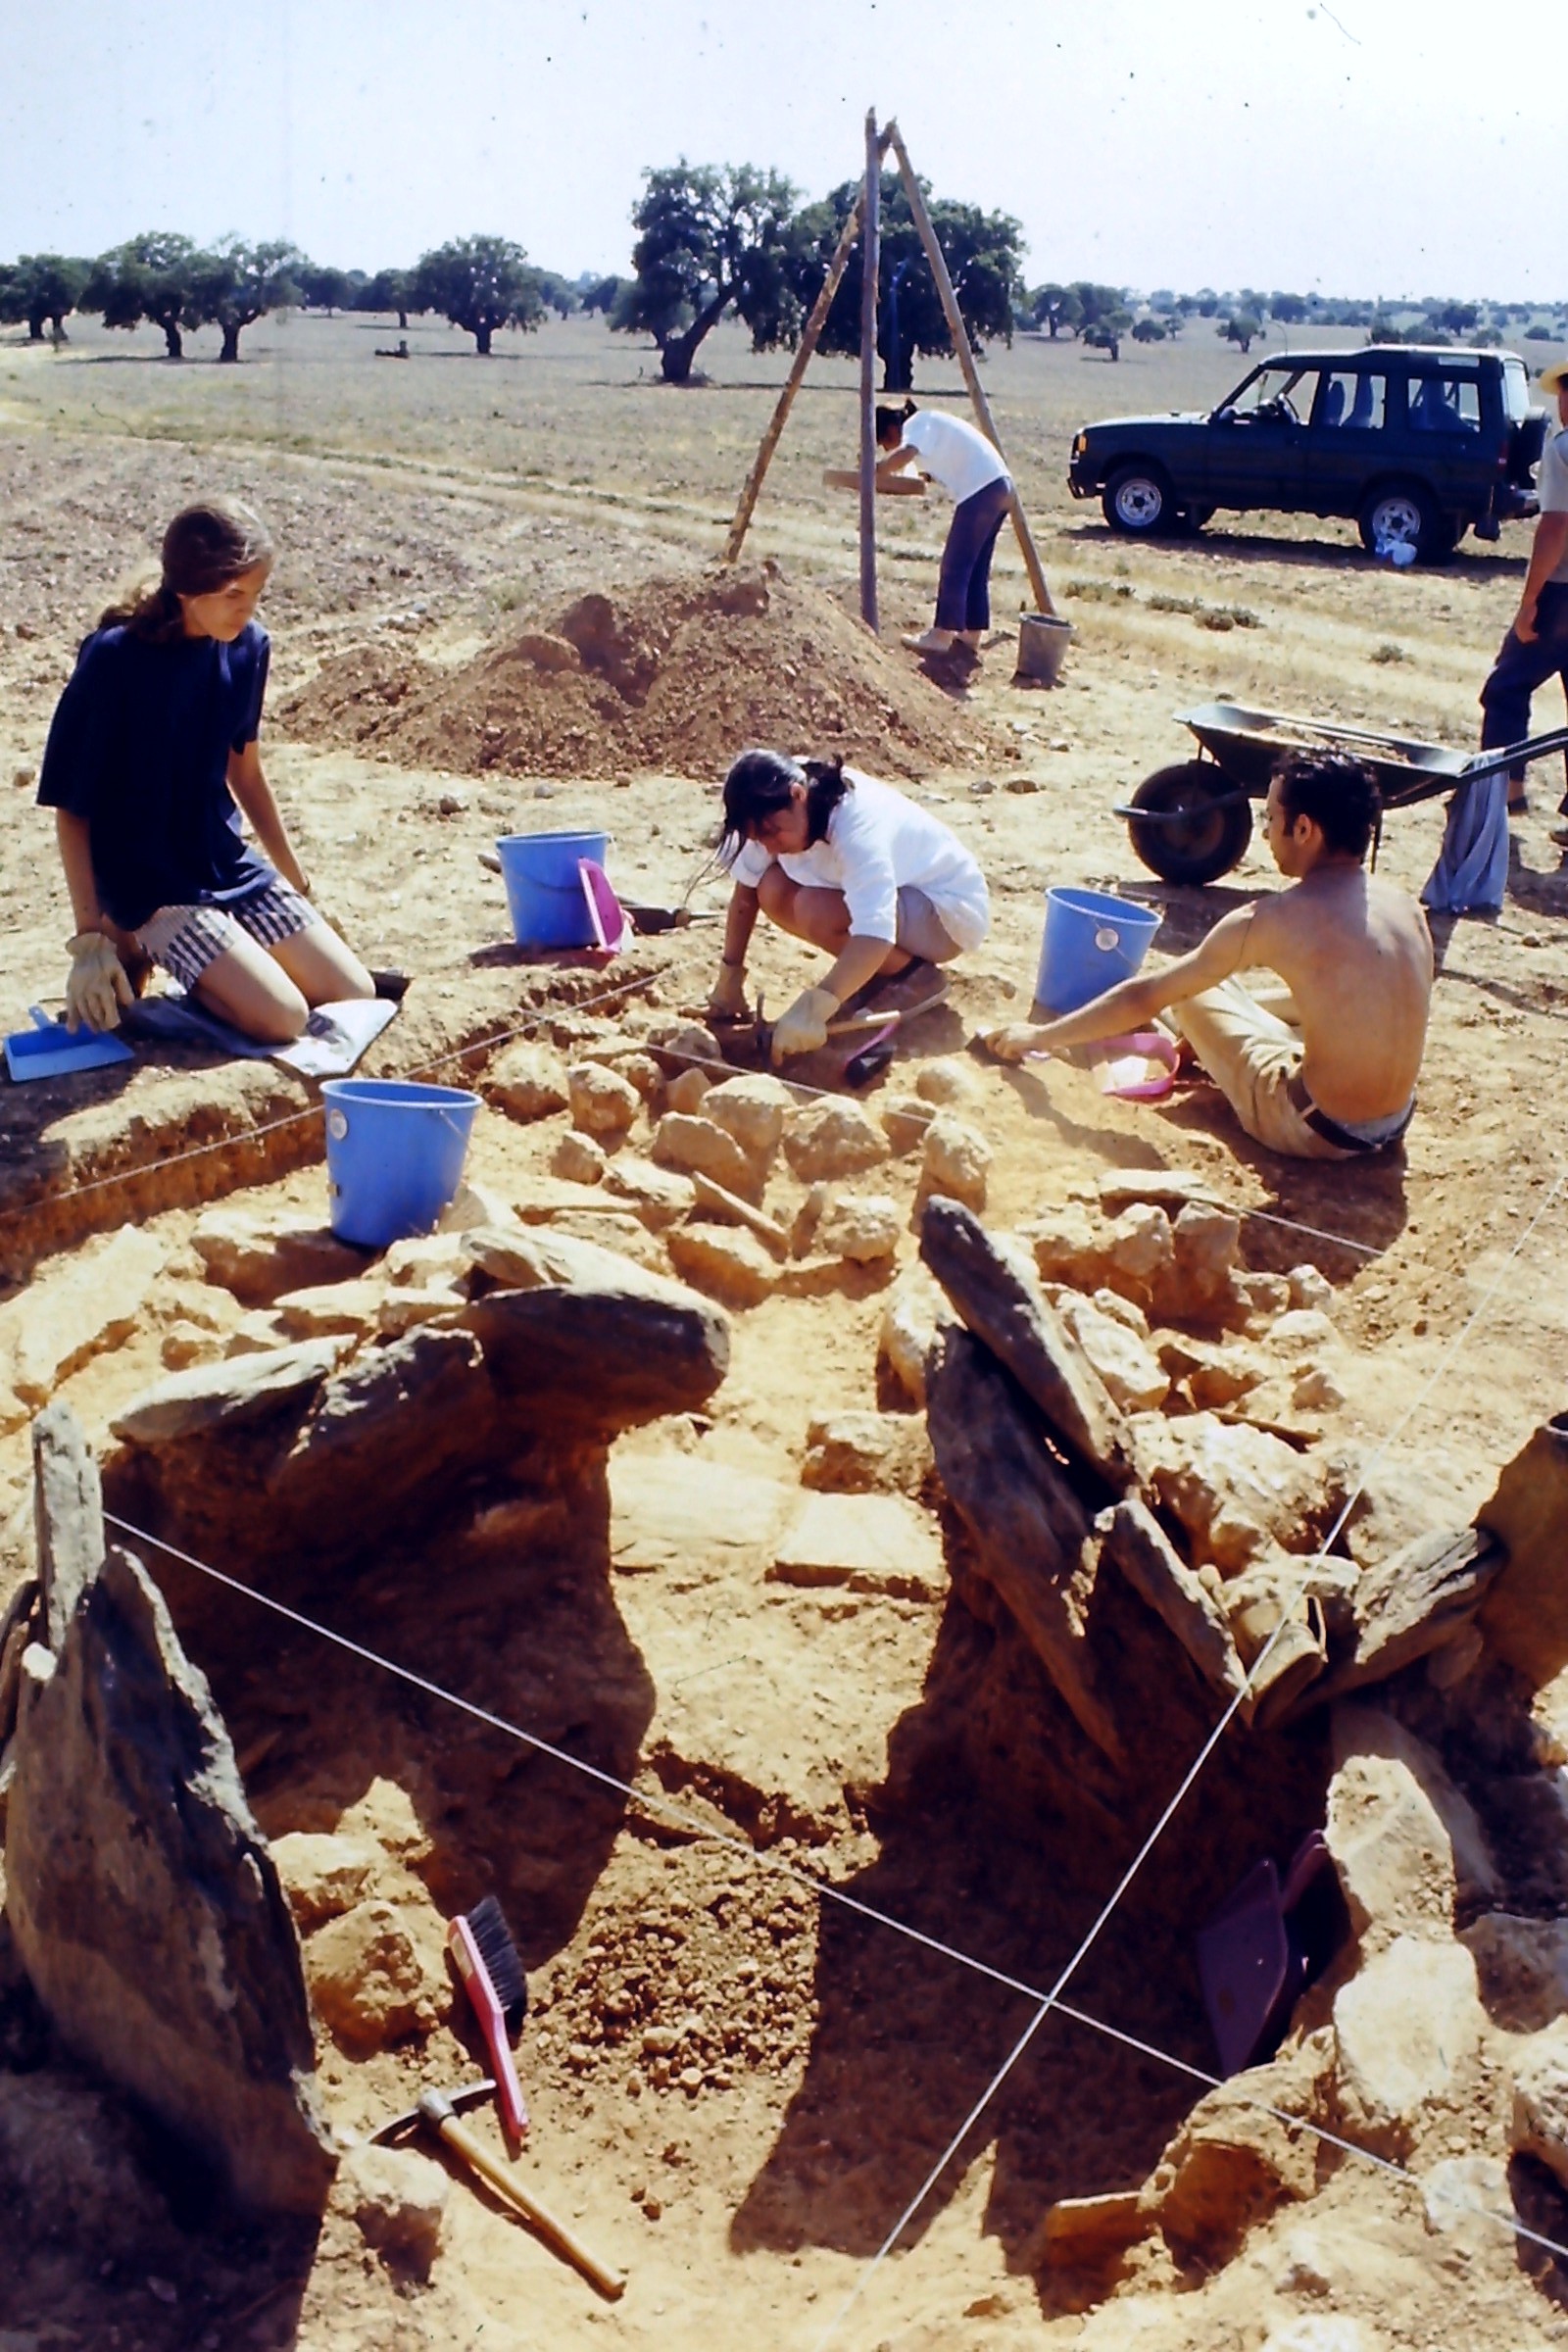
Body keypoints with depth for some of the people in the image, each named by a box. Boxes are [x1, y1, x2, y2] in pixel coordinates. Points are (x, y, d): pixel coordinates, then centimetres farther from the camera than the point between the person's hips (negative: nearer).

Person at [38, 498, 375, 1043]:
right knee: (282, 1018, -20)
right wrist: (89, 938, -17)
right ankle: (133, 947, 3)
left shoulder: (245, 646, -2)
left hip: (227, 863, 6)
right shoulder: (115, 659, -19)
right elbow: (71, 809, -14)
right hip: (145, 880, -6)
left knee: (356, 995, -2)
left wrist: (296, 881, 18)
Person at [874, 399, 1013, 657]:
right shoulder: (928, 422, 23)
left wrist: (875, 471, -16)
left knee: (954, 566, -5)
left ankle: (942, 635, -3)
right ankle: (971, 634, 17)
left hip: (980, 490, -10)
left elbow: (903, 456, -25)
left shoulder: (916, 424, -5)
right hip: (999, 486, 10)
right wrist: (931, 475, 15)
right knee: (976, 567, 13)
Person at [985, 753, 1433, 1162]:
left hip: (1316, 1132, -6)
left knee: (1196, 989, 12)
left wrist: (1039, 1036, 4)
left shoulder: (1272, 921, -17)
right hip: (1395, 1125, 6)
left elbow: (1143, 998, -9)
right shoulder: (1406, 906, -1)